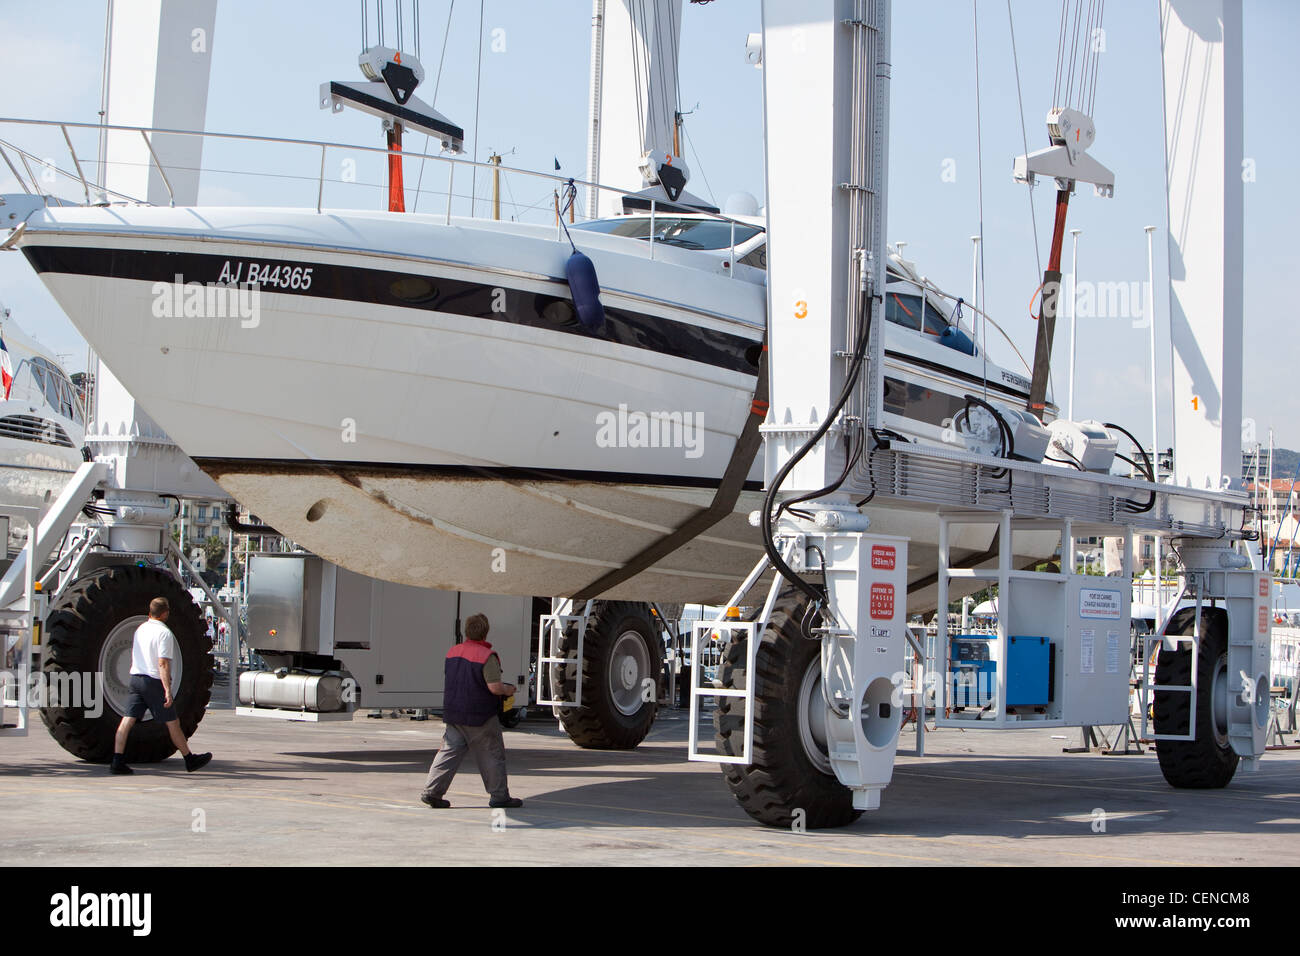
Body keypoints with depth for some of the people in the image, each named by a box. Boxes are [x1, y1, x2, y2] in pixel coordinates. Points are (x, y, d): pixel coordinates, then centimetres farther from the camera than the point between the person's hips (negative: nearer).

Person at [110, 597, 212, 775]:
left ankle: (117, 762, -7)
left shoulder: (140, 629, 12)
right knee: (172, 722, 5)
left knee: (128, 719, 1)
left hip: (135, 678, 7)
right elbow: (163, 663, -20)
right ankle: (190, 760, 17)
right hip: (153, 681, -7)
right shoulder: (164, 633, -13)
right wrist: (168, 690, -22)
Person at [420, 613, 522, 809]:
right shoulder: (487, 656, -16)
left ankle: (431, 791, 2)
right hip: (480, 718, -6)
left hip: (452, 714, 6)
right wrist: (507, 690, 1)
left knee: (449, 752, 9)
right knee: (492, 756, 6)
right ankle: (499, 796, 12)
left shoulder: (452, 652, 7)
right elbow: (495, 687, -21)